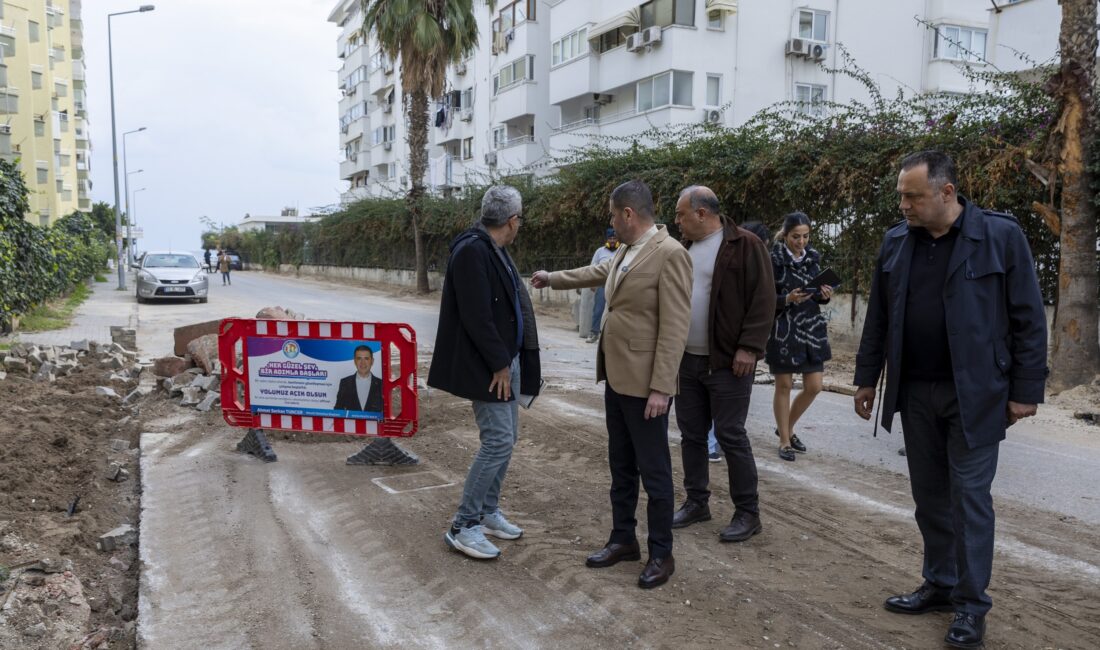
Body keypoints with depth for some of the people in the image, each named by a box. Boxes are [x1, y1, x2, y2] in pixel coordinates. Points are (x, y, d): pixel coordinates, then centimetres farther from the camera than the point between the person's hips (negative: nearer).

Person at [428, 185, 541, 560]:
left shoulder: (495, 250, 13)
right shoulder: (472, 250, -18)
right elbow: (476, 316, -23)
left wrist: (509, 360, 9)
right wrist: (498, 364, -18)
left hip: (506, 360, 10)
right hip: (487, 365, -10)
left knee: (505, 437, 14)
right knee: (498, 441, -9)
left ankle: (487, 512, 27)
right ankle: (463, 526, 2)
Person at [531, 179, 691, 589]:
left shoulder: (669, 253, -16)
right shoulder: (624, 253, 9)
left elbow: (674, 327, -20)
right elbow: (597, 273, 32)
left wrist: (661, 388, -21)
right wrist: (552, 279, 44)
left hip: (644, 382, -8)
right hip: (616, 377, 8)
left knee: (653, 471, 4)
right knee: (621, 466, 17)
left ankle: (661, 554, 18)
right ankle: (623, 539, 31)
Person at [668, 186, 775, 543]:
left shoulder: (745, 245, -9)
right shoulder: (685, 248, 13)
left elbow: (762, 300, -13)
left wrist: (749, 347, -19)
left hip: (727, 361, -7)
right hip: (686, 360, 7)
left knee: (730, 436, -2)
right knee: (691, 435, 12)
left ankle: (748, 512, 11)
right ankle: (696, 502, 26)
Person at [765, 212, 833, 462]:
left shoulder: (813, 257, 8)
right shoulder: (774, 260, -8)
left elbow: (818, 296, 16)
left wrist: (825, 295, -6)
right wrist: (788, 299, -24)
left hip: (812, 328, 5)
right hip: (783, 330, -5)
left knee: (814, 386, 5)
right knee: (784, 385, 3)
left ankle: (786, 428, 27)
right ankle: (785, 441, 16)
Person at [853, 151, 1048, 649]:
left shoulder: (1001, 235, -8)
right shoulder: (896, 242, 5)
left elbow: (1028, 319, -6)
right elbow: (878, 318, 10)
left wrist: (1025, 390, -8)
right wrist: (867, 378, 11)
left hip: (974, 392, -4)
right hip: (915, 392, 4)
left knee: (969, 493, 1)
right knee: (929, 493, 12)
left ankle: (971, 603, 14)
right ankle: (940, 585, 26)